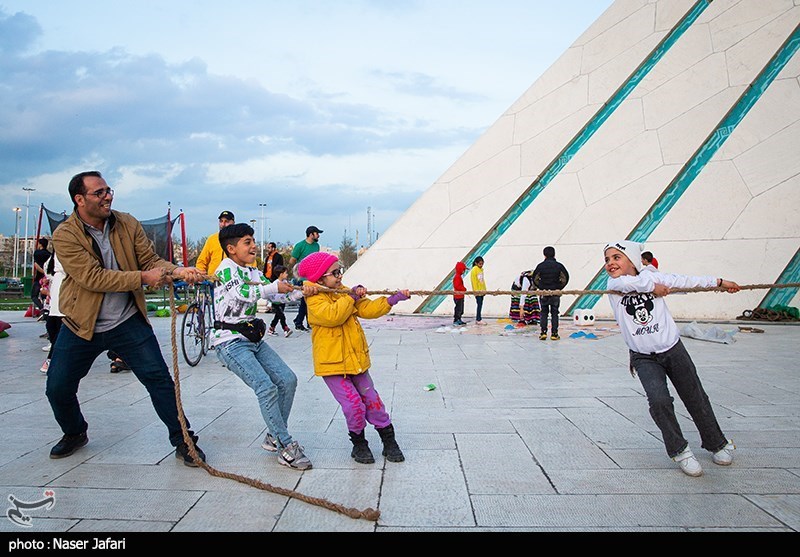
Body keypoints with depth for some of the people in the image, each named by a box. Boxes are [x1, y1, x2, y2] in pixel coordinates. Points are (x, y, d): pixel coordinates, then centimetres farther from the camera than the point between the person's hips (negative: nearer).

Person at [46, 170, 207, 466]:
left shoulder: (127, 224, -3)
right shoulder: (65, 235, -13)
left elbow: (151, 259, -2)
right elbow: (93, 277, -22)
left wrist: (178, 270, -22)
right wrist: (142, 278, -25)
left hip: (128, 321, 1)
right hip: (81, 325, 0)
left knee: (158, 377, -6)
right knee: (58, 388, 6)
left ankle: (182, 441, 6)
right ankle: (75, 433, 38)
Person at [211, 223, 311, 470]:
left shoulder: (253, 273, 14)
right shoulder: (226, 268, -9)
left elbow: (277, 295, 7)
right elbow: (242, 293, -27)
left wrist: (301, 291, -9)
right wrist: (274, 286, -23)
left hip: (252, 338, 8)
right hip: (230, 340, -8)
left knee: (287, 380, 2)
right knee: (267, 388, -19)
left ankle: (274, 437, 16)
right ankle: (286, 448, -10)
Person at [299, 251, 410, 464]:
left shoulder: (344, 292, 10)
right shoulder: (315, 299, -12)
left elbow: (368, 309, 5)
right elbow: (333, 316, -29)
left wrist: (393, 299, -5)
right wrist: (351, 296, -19)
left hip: (356, 359, 6)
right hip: (331, 363, -6)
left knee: (372, 400, 9)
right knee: (353, 404, -8)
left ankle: (389, 441, 22)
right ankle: (359, 444, 16)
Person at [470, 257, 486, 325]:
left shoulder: (481, 269, 14)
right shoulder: (474, 270, -11)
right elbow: (474, 281, -13)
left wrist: (484, 289, 17)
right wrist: (476, 291, -16)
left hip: (482, 290, 8)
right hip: (477, 291, -8)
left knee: (480, 305, 9)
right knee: (479, 305, -7)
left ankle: (478, 319, 16)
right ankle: (479, 320, -3)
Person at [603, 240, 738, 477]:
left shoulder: (654, 278, -2)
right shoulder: (613, 286, -7)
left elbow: (686, 281, 8)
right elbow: (624, 282, -30)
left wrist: (720, 282, 18)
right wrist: (652, 286, -16)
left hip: (673, 349, 2)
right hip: (644, 358, -1)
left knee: (696, 399, 12)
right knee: (658, 400, -23)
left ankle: (717, 444, 38)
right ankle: (679, 450, 0)